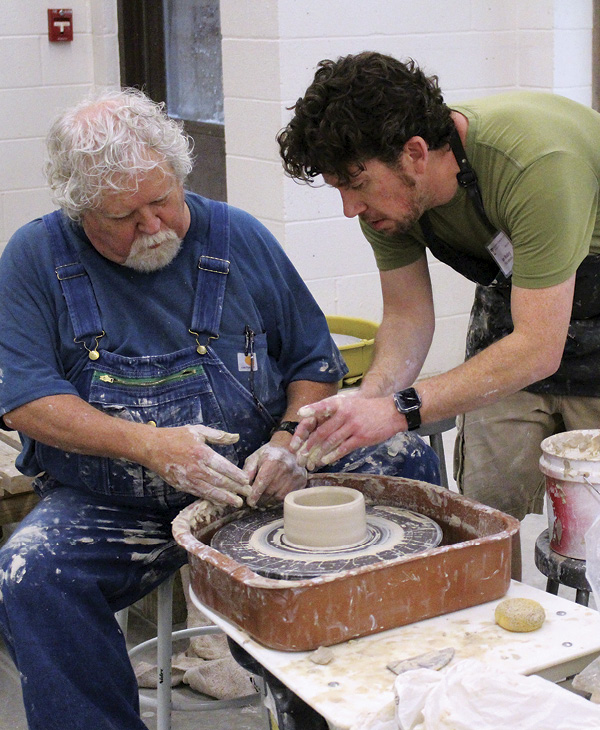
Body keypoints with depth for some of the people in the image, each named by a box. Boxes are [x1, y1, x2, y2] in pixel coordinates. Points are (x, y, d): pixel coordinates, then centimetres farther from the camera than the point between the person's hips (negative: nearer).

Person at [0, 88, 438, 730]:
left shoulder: (238, 238, 3)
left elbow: (315, 362, 10)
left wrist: (288, 440, -11)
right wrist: (150, 445, -20)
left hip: (256, 485, 2)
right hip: (106, 505, -1)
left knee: (406, 464, -15)